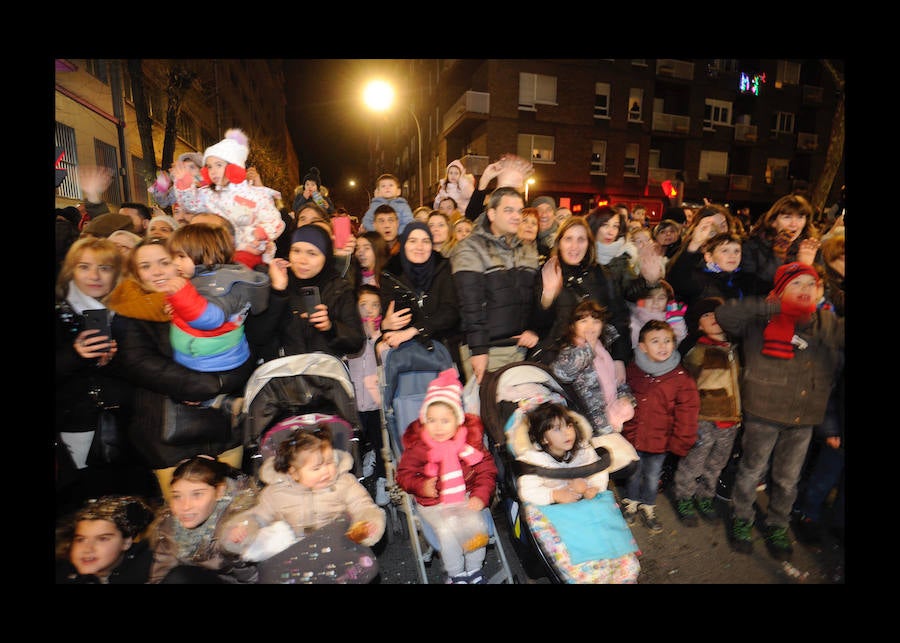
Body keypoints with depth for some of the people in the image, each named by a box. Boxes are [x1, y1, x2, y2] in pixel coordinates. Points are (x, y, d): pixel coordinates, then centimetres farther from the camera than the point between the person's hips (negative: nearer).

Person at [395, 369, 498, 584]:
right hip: (433, 503, -1)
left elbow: (486, 471, 1)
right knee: (447, 529, -23)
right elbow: (404, 474, -3)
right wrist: (421, 486, -20)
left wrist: (480, 495, -12)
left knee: (477, 525, -18)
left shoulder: (470, 441, -6)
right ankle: (455, 573, 5)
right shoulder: (418, 446, -10)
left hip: (465, 498, 2)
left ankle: (474, 569, 11)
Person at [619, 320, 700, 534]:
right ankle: (630, 504, 44)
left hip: (659, 442, -1)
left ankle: (647, 508, 43)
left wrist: (680, 443, -4)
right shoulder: (632, 370, -8)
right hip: (632, 437, 1)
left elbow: (686, 413, -6)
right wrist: (622, 427, 12)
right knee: (633, 474, 19)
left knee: (652, 478, 19)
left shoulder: (681, 378, -13)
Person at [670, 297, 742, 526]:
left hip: (731, 422, 6)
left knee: (716, 465, 20)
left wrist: (740, 414, 15)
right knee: (692, 465, 7)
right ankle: (684, 500, 28)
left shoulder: (736, 348, 6)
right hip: (705, 420, -6)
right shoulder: (697, 352, -11)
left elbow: (740, 381, 18)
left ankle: (705, 498, 40)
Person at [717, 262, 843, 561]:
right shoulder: (761, 320, -10)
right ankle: (742, 520, 35)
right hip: (764, 413, -4)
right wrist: (774, 306, -27)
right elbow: (724, 314, -26)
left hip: (804, 418, 4)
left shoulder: (828, 322, 5)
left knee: (788, 478, 20)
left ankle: (777, 526, 42)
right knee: (752, 470, 13)